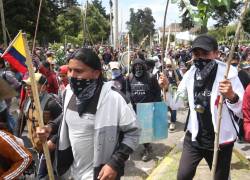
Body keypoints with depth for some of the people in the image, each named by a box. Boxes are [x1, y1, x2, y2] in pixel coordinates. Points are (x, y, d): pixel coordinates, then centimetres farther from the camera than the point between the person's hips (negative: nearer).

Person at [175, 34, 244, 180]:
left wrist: (232, 96, -35)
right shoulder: (190, 75, -2)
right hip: (194, 137, 3)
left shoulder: (228, 73, -15)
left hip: (221, 140, -3)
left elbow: (243, 112, -16)